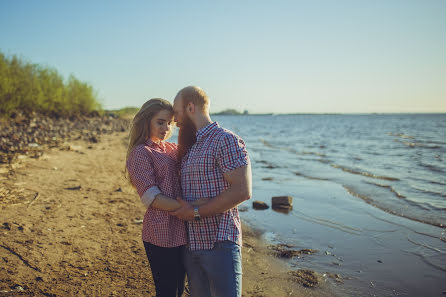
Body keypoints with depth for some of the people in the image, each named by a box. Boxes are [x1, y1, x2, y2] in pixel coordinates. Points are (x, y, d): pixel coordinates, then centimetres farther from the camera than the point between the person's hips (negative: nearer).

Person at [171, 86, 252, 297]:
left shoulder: (226, 140, -11)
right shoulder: (187, 149, 16)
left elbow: (242, 191, -21)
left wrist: (196, 212, -17)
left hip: (220, 245, -8)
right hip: (191, 246, 8)